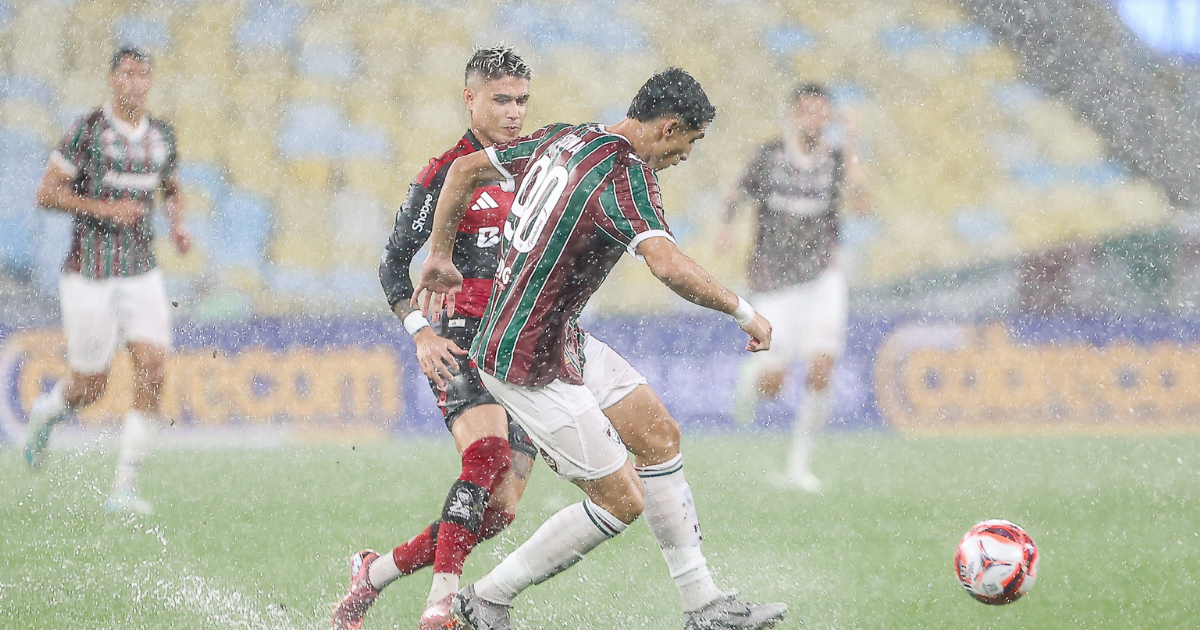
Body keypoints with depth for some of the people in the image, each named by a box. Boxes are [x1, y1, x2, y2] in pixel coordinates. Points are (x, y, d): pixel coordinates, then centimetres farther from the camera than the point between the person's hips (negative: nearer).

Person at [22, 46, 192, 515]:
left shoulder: (162, 136, 6)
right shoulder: (88, 129, -10)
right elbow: (46, 193, -10)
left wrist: (178, 226, 4)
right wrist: (102, 208, -20)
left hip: (142, 275, 4)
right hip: (89, 276, -4)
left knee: (153, 373, -11)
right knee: (90, 387, 2)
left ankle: (123, 489, -5)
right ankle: (45, 412, 39)